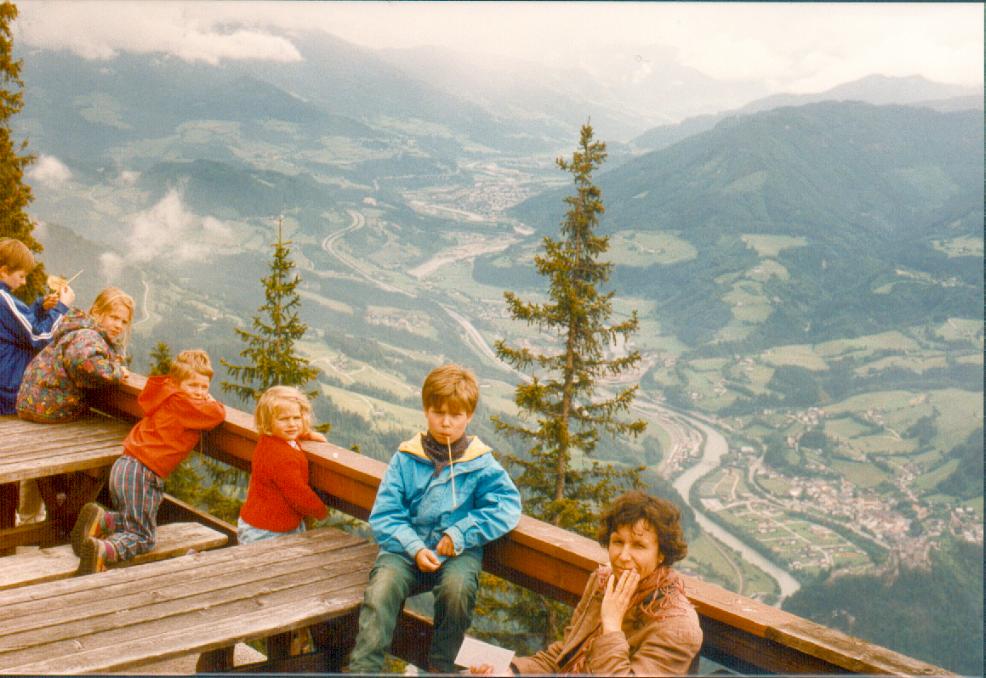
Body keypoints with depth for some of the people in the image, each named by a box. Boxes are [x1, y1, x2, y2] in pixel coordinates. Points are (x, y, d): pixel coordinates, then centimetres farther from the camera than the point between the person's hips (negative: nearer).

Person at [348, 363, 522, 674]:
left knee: (458, 587, -32)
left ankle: (440, 665, -6)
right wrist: (415, 549, -16)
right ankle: (362, 667, -23)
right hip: (407, 547, 1)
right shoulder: (406, 459, 4)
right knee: (382, 588, -29)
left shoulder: (481, 462, 2)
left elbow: (507, 505, -8)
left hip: (458, 552, -1)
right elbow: (384, 515, -1)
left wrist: (460, 533, -16)